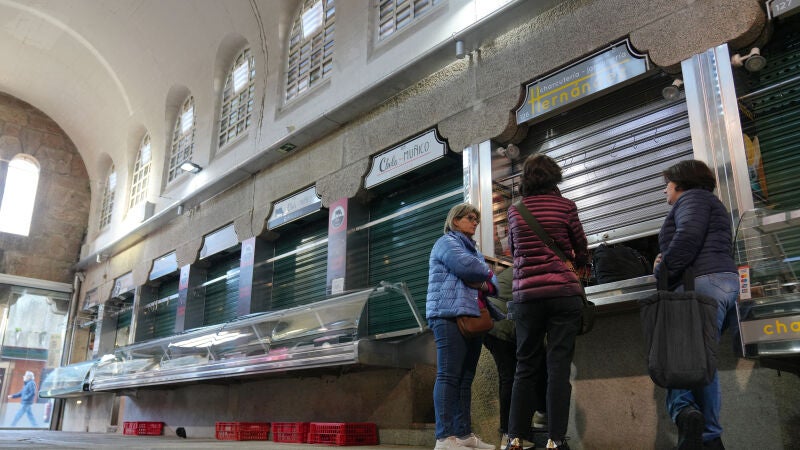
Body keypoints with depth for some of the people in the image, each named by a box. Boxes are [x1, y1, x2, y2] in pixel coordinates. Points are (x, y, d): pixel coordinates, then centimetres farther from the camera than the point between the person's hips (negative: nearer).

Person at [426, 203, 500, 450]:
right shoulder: (447, 242, 4)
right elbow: (466, 266, -14)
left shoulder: (474, 250, 29)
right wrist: (488, 273, 6)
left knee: (465, 379, 5)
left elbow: (491, 282, 20)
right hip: (449, 316, -9)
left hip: (472, 317, 9)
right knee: (448, 375, -13)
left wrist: (487, 283, -4)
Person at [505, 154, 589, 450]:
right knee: (559, 367, 0)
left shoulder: (514, 211, 8)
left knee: (526, 367, 8)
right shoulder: (565, 206, 2)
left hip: (526, 295, 2)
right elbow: (582, 252, 11)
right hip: (564, 292, -2)